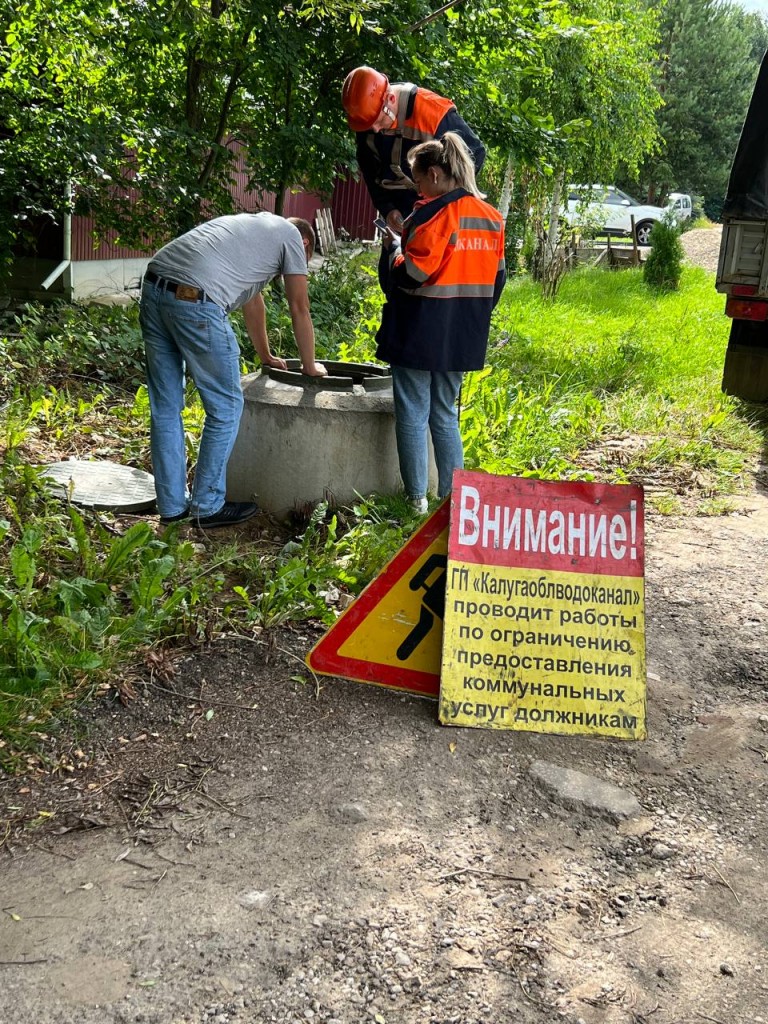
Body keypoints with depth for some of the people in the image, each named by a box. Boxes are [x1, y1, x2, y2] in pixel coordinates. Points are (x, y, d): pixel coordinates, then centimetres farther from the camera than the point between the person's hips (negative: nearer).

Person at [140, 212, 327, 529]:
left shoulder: (251, 224, 35)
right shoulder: (291, 235, 14)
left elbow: (252, 300, 44)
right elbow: (300, 310, 18)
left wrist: (266, 356, 53)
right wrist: (309, 366, 31)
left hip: (153, 287, 8)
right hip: (196, 303, -8)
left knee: (165, 407, 13)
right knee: (226, 407, 7)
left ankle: (171, 508, 22)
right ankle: (207, 507, 14)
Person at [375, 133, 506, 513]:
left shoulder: (434, 213, -15)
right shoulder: (491, 217, 8)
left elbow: (411, 275, -20)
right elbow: (496, 280, 13)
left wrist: (396, 246, -2)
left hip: (419, 335, -7)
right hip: (463, 339, 7)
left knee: (413, 416, 3)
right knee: (445, 416, 16)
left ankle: (417, 500, 8)